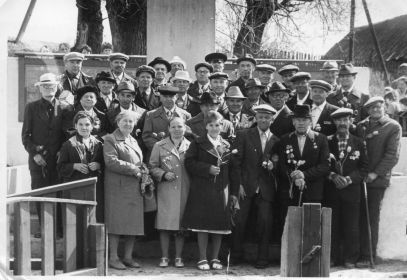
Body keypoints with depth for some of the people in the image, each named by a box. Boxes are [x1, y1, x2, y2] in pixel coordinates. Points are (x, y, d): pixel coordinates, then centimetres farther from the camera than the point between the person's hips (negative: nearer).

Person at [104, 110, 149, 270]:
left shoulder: (133, 141, 22)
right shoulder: (110, 140, -2)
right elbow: (111, 161, -15)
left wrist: (142, 172, 4)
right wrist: (133, 169, -14)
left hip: (135, 188, 7)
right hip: (117, 187, -7)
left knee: (133, 223, 6)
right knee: (116, 222, -5)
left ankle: (128, 257, 14)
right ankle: (113, 258, 2)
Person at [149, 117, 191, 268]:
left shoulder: (190, 146, 8)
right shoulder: (159, 146, 5)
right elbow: (152, 167, 5)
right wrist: (164, 174, -12)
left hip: (184, 191, 1)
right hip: (165, 191, -1)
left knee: (181, 224, 4)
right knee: (165, 223, -2)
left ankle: (178, 257, 13)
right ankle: (164, 257, 8)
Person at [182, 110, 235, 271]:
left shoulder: (227, 145, 12)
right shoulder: (198, 143, 2)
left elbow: (231, 167, 11)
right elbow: (189, 163, -5)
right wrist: (208, 169, -15)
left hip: (221, 189, 3)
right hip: (202, 189, -3)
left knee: (220, 225, 4)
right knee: (202, 224, -2)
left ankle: (215, 258, 14)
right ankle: (202, 259, 7)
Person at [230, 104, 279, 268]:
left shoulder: (276, 140, 9)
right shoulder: (244, 135, 4)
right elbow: (236, 162, -1)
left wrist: (273, 165, -10)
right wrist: (237, 186, -8)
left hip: (266, 189, 1)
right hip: (245, 187, -1)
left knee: (265, 223, -3)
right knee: (239, 222, -1)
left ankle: (262, 259, 9)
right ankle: (236, 256, 15)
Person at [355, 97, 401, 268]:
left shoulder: (393, 127, 2)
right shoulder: (361, 126, 14)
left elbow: (392, 155, -5)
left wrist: (375, 173, -12)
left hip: (377, 179, -3)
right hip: (358, 178, 3)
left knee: (371, 219, -2)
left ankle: (367, 257, 3)